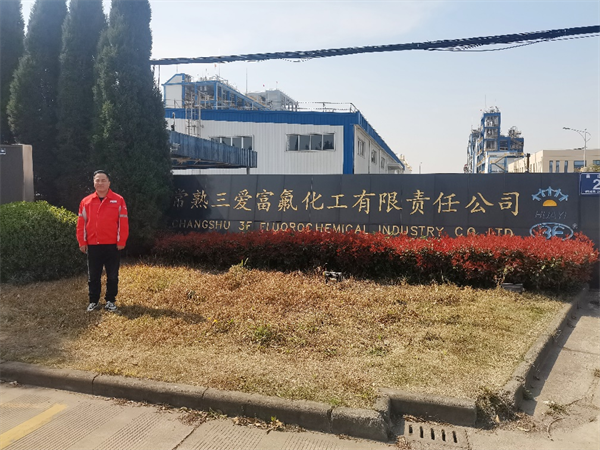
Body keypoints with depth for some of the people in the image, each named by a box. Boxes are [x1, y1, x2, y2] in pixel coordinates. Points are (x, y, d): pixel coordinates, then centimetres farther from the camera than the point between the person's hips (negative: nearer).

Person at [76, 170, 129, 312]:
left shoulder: (118, 200, -2)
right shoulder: (86, 201, 5)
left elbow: (123, 223, -4)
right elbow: (81, 223, 6)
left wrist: (121, 242, -8)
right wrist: (82, 242, 1)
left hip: (112, 245, -2)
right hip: (93, 246, 2)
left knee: (112, 276, 7)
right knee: (93, 276, 10)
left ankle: (110, 301, 20)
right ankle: (93, 301, 23)